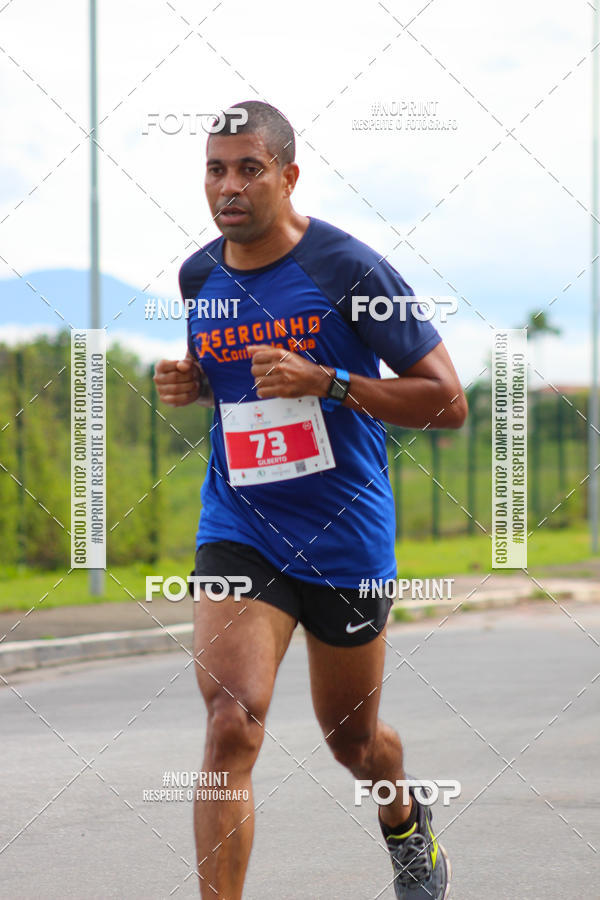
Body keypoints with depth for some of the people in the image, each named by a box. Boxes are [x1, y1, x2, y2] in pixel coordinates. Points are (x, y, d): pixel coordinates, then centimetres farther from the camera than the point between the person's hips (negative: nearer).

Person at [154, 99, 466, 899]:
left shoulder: (349, 269, -13)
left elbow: (448, 402, -13)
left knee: (352, 739, 17)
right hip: (238, 529, 2)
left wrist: (324, 382, -25)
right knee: (231, 725, -21)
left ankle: (405, 821, 52)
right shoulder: (197, 278, 2)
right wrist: (188, 383, -1)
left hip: (346, 535, -2)